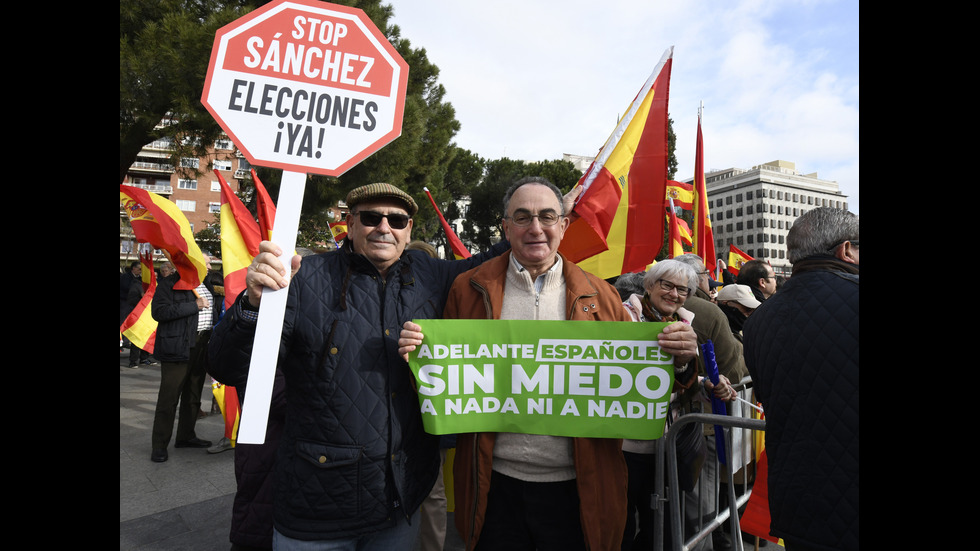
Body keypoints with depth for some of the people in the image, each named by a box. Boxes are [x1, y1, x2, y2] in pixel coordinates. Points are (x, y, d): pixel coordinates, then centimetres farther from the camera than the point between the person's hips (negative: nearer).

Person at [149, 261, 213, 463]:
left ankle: (186, 436, 28)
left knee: (193, 396, 15)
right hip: (176, 350, -6)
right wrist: (194, 306, -18)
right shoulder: (169, 283, -4)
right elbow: (159, 311, -17)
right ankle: (160, 445, 10)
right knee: (169, 398, -1)